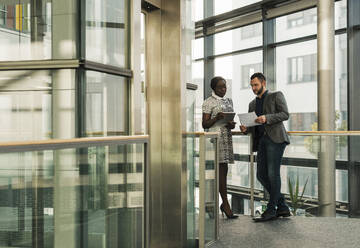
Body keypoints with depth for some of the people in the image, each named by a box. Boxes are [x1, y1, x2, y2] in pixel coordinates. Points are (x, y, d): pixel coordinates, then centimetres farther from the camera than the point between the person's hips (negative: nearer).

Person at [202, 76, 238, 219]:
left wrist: (232, 124, -2)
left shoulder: (228, 101, 18)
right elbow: (205, 124, -5)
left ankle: (223, 203, 15)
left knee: (223, 170, 7)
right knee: (221, 169, -10)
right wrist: (217, 118, -21)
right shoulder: (208, 102, -2)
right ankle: (226, 205, -9)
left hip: (226, 137, 6)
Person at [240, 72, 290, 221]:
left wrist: (267, 118, -20)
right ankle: (282, 207, 13)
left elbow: (285, 114, -6)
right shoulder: (252, 104, 24)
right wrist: (245, 128, -1)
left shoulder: (276, 96, 7)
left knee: (273, 173, -12)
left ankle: (271, 209, -3)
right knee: (261, 175, 3)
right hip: (261, 140, 7)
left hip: (275, 138, -7)